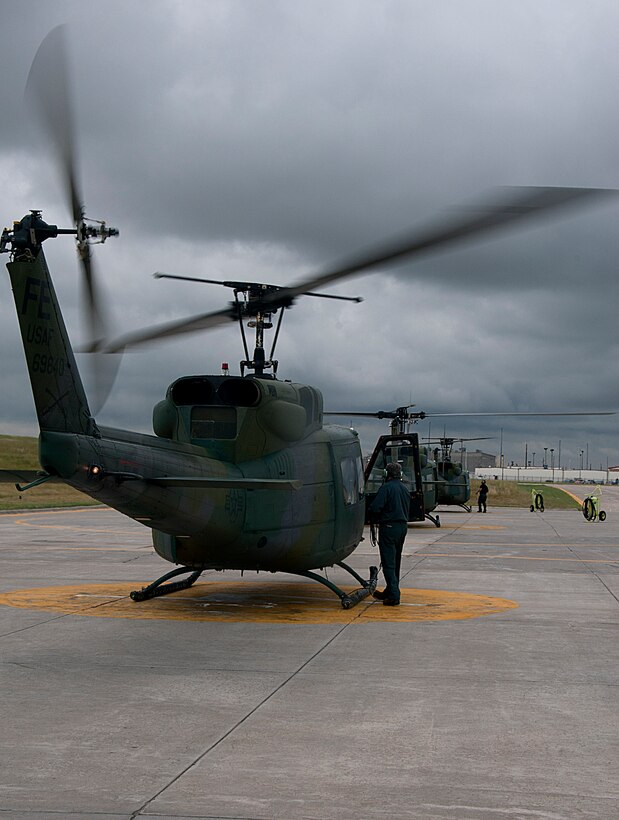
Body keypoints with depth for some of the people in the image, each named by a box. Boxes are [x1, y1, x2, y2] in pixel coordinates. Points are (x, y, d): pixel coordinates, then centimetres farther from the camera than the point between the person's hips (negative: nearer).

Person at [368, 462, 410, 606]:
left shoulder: (387, 487, -14)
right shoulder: (405, 489, 12)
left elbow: (375, 507, -19)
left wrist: (374, 520, 0)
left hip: (388, 527, -8)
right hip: (402, 526, 8)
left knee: (388, 563, -7)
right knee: (395, 562, 18)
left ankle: (394, 595, -14)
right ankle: (389, 592, 29)